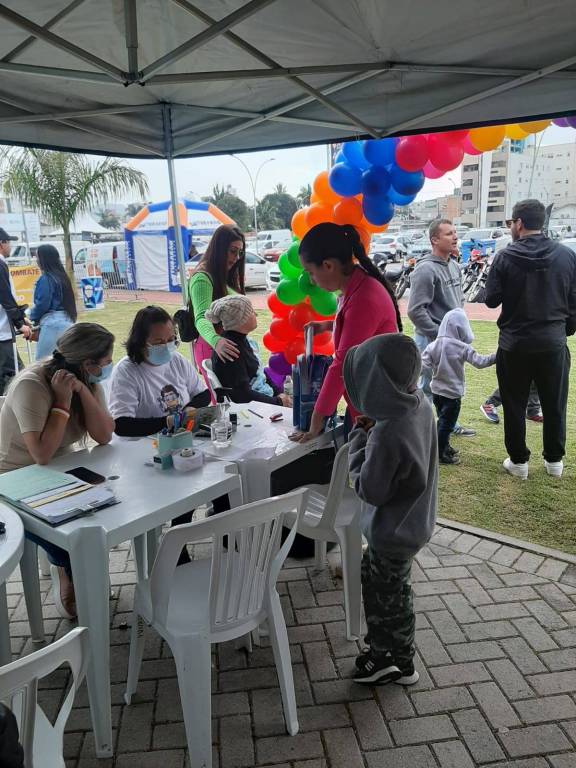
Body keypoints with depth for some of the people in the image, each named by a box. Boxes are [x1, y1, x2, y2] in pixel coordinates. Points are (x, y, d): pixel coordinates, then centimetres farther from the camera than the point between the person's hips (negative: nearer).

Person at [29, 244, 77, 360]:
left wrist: (33, 317, 5)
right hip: (66, 321, 9)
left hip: (52, 323, -9)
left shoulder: (45, 279, -13)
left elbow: (42, 303, -13)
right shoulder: (62, 276, 12)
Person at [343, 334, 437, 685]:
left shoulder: (387, 433, -36)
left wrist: (360, 437, -18)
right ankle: (385, 648, 48)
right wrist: (371, 432, -8)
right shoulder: (420, 404, -9)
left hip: (393, 533, -9)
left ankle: (398, 663, 39)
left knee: (388, 596, 15)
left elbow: (369, 490, -24)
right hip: (414, 520, 9)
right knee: (374, 578, 28)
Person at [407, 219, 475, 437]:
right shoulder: (426, 269, -18)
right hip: (432, 340, -9)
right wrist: (439, 333, -19)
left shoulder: (454, 266, 10)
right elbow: (416, 311, -23)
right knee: (428, 387, 1)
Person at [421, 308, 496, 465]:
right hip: (453, 393, -5)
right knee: (447, 423, 3)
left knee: (443, 420, 21)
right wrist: (496, 356, -3)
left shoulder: (433, 345, -5)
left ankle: (445, 447, 35)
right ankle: (440, 454, 9)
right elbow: (479, 362, -12)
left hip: (437, 391, 5)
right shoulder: (463, 348, -16)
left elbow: (423, 365, -11)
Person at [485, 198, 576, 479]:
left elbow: (491, 300, -7)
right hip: (553, 342, 3)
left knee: (515, 405, 11)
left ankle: (518, 460, 19)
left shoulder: (506, 256, -12)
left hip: (514, 343, -2)